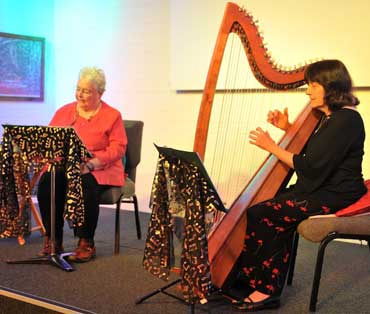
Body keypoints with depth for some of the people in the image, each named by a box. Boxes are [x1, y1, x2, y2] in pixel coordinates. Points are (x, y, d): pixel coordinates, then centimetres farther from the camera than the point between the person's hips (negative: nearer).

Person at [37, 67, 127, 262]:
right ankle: (53, 240, -14)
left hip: (99, 169, -3)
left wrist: (90, 163, -21)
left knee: (86, 185, -36)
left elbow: (118, 148, -7)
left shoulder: (112, 116, 3)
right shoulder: (64, 111, 16)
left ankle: (86, 243, -20)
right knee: (46, 182, -27)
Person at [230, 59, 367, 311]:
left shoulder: (346, 120, -18)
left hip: (334, 197, -10)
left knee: (259, 215, -15)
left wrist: (272, 147, -14)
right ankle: (269, 288, 0)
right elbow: (310, 150, 27)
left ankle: (263, 288, -1)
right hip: (323, 190, 10)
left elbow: (312, 167, -22)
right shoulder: (329, 116, 13)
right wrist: (287, 128, 12)